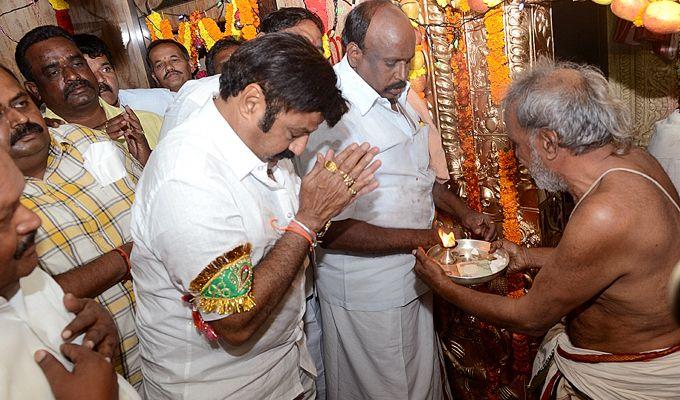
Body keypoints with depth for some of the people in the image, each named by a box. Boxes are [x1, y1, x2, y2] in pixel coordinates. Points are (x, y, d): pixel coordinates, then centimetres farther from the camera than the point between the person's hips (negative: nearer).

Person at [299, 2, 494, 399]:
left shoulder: (400, 96, 3)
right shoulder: (330, 115, -25)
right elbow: (331, 228, -27)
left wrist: (462, 210, 4)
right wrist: (416, 238, -21)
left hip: (415, 276, 8)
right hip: (366, 295, -8)